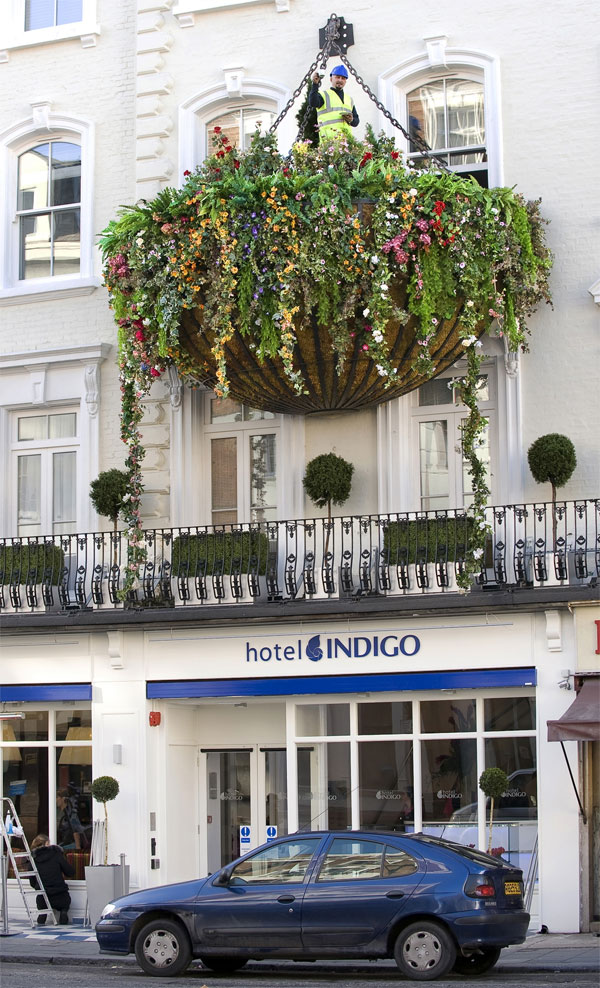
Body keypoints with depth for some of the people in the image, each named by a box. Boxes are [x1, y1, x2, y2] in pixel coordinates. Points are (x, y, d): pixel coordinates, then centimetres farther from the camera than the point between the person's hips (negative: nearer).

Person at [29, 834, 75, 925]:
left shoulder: (33, 858, 1)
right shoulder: (56, 854, -5)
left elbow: (32, 883, 7)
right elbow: (71, 872, -3)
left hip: (42, 900, 2)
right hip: (60, 898, -2)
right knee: (65, 899, 35)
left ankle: (42, 913, 11)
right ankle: (63, 912, 5)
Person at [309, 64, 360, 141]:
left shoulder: (349, 99, 28)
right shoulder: (324, 95, 12)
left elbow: (356, 121, 27)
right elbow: (313, 103, -10)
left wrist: (351, 120, 3)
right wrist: (315, 84, -17)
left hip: (346, 137, 5)